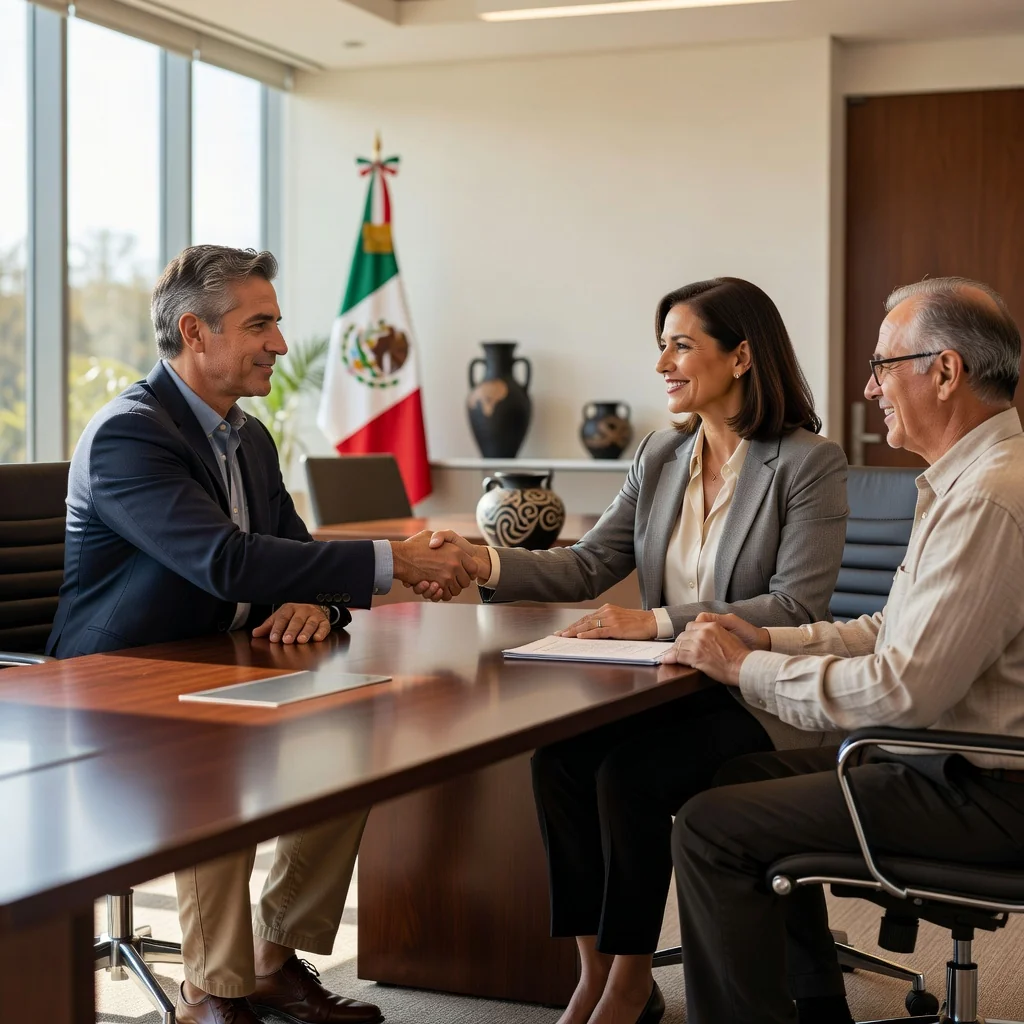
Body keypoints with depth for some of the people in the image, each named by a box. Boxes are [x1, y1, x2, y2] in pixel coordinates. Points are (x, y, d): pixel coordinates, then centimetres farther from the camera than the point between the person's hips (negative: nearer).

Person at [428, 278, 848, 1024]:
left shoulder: (810, 463, -9)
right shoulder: (661, 457, 10)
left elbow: (797, 608, -18)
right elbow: (589, 567, 6)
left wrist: (655, 621, -25)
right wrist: (486, 562, -11)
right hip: (669, 685, 6)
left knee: (629, 773, -28)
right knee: (557, 754, -21)